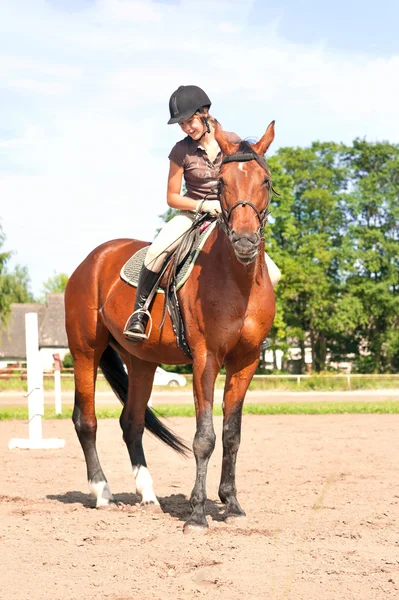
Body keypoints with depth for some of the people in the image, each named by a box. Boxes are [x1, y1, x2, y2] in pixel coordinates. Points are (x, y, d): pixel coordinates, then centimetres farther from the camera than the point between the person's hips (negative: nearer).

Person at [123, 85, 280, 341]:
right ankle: (140, 310, -16)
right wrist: (203, 205, -21)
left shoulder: (232, 143, -3)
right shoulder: (182, 151, -7)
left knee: (271, 275, -13)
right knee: (157, 251, -35)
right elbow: (172, 197, -4)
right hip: (192, 213, -2)